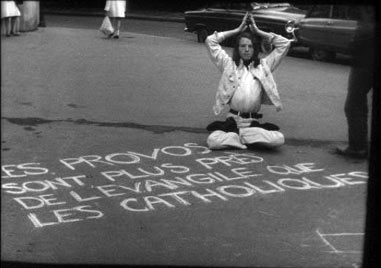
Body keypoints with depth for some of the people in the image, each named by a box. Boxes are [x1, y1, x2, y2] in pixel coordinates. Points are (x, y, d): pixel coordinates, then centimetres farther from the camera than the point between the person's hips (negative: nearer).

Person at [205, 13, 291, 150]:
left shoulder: (263, 65, 16)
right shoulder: (229, 64, 13)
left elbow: (285, 43, 13)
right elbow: (210, 41, 7)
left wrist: (258, 31, 15)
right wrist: (238, 30, 11)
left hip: (253, 122, 1)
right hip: (232, 119, -1)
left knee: (278, 139, -27)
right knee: (213, 141, -31)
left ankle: (237, 136, -7)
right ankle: (250, 138, -7)